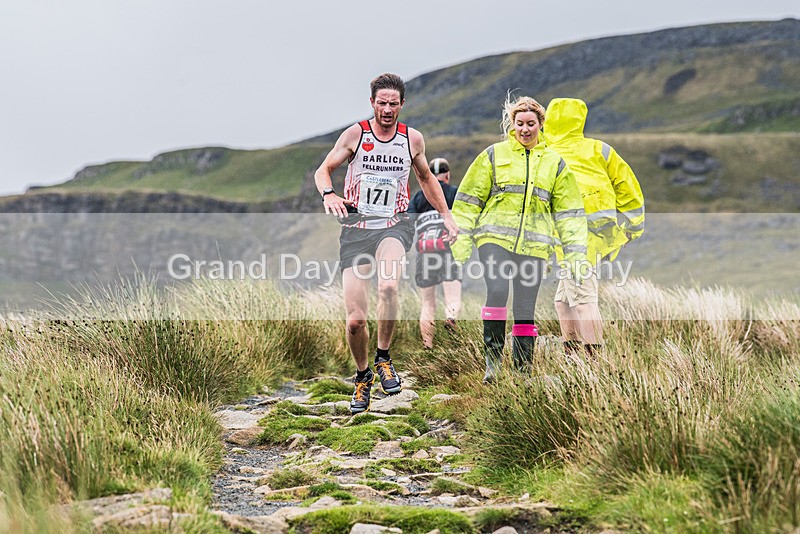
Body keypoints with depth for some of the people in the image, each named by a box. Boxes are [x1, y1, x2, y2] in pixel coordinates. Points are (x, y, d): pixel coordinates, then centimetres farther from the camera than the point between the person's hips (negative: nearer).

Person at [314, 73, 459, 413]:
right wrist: (328, 194, -19)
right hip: (356, 228, 0)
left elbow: (425, 178, 24)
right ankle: (362, 376, 23)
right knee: (355, 320, -6)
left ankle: (383, 358, -10)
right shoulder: (356, 134, 0)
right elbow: (322, 171, 2)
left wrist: (445, 215, 21)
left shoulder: (413, 139, 6)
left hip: (395, 225, 0)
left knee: (388, 286, -34)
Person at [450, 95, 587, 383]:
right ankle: (492, 359, -13)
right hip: (495, 237, -2)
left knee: (526, 309, 2)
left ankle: (522, 370, 11)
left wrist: (576, 254, 9)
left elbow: (568, 212, 16)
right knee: (497, 290, -24)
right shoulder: (494, 155, 8)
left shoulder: (554, 163, 14)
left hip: (534, 244, 2)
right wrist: (461, 241, 1)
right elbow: (469, 200, 8)